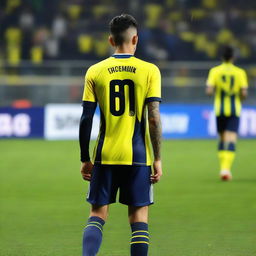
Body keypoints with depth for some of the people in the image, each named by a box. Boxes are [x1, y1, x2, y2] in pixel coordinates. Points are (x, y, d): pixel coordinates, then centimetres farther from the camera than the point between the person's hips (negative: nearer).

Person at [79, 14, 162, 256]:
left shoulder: (95, 72, 2)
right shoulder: (149, 71, -2)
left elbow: (86, 119, 1)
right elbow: (154, 119, -7)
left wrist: (85, 159, 9)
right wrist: (157, 159, -1)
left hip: (105, 155, 1)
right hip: (137, 155, -1)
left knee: (97, 214, 7)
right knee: (139, 216, 5)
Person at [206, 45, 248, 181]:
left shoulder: (215, 71, -2)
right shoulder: (240, 72, -3)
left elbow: (209, 91, -11)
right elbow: (244, 93, -9)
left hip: (219, 109, 2)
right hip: (234, 110, -2)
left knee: (222, 139, 18)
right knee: (231, 141, -7)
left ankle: (223, 168, 18)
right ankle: (226, 168, -23)